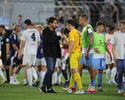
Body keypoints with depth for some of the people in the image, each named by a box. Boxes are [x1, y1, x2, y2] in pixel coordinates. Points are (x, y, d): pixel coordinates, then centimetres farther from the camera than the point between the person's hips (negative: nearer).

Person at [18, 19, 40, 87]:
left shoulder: (25, 32, -8)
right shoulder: (36, 32, 8)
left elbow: (22, 44, -8)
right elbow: (38, 44, 13)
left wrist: (19, 52, -2)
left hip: (27, 52, -5)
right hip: (34, 52, 5)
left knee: (28, 67, -1)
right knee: (31, 67, 16)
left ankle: (30, 83, -6)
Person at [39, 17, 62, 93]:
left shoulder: (54, 32, 18)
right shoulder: (45, 31, -6)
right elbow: (49, 40, -22)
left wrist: (59, 54, 19)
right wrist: (60, 37, -20)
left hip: (54, 54, 8)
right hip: (48, 54, -8)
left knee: (51, 71, 6)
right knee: (50, 70, -17)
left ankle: (49, 88, 7)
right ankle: (43, 86, -13)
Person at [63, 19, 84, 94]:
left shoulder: (72, 33, -13)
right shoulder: (78, 32, 14)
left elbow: (72, 45, -21)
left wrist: (66, 56, -20)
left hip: (74, 53, -9)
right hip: (79, 52, 9)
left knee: (75, 71, -11)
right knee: (73, 71, 18)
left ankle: (81, 89, -17)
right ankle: (70, 88, 27)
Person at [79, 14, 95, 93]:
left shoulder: (88, 28, -14)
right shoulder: (84, 28, 17)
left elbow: (91, 41, -20)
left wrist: (87, 52, -22)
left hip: (88, 51, -10)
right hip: (84, 51, 10)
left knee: (91, 69, -5)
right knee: (79, 68, 10)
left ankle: (92, 88, -3)